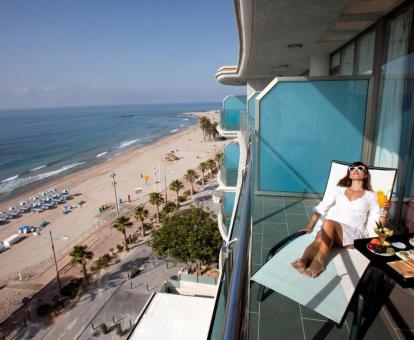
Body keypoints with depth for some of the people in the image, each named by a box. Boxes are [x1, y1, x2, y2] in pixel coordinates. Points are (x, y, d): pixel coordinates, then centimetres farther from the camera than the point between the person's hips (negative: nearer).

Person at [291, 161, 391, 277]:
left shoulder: (370, 195, 17)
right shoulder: (338, 190, 22)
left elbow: (380, 223, 11)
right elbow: (321, 208, 16)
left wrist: (385, 210, -10)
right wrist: (310, 226, 5)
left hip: (354, 233, -2)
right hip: (329, 230, 2)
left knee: (328, 223, -35)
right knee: (320, 236, -35)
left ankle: (318, 262, -38)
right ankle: (304, 261, -53)